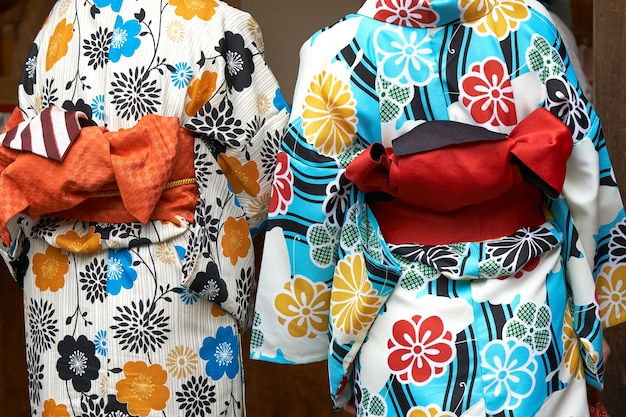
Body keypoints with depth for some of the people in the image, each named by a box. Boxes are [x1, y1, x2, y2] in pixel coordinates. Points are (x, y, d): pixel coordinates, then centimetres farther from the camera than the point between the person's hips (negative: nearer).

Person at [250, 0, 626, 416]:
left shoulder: (339, 52, -12)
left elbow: (308, 204, -7)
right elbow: (585, 175, -2)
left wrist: (302, 330, 4)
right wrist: (591, 302, 9)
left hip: (405, 322, -1)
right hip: (534, 309, 1)